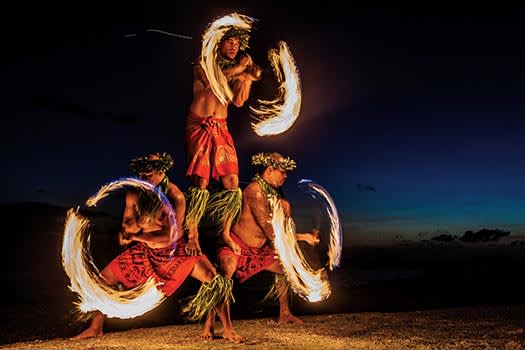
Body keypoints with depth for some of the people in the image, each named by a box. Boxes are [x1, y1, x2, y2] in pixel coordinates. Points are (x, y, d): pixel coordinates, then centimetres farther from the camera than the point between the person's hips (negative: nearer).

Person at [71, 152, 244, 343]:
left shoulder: (175, 197, -25)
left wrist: (135, 236, -17)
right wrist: (140, 220, -27)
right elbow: (126, 228, -4)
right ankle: (95, 328, 23)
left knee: (215, 280, -22)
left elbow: (169, 237, -25)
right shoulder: (134, 195, -10)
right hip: (144, 251, 4)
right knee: (104, 279, 0)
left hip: (176, 250, -4)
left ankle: (227, 329, -4)